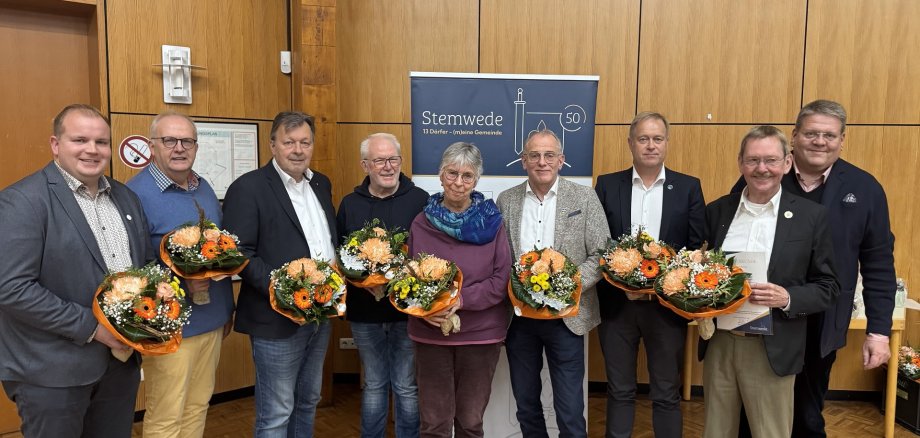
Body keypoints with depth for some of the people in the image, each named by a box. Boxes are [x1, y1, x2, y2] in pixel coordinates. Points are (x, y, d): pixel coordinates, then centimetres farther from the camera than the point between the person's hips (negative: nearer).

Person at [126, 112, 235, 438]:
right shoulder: (136, 194, -14)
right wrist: (179, 282, -26)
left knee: (198, 405, 19)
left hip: (212, 321, 7)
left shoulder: (204, 188, 9)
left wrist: (227, 307, 17)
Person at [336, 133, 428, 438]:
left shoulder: (420, 200, -5)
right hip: (364, 311, 3)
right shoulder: (350, 204, 5)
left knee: (407, 387, 9)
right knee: (374, 385, 17)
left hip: (408, 309, -2)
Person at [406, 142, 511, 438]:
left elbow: (502, 279, -7)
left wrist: (461, 299, -19)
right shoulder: (421, 224, 1)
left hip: (481, 334, -1)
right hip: (429, 334, 1)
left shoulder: (491, 222, -3)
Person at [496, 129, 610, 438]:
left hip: (565, 315, -2)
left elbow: (602, 255, -4)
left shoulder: (584, 198, -3)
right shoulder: (506, 200, 4)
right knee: (526, 404, 17)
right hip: (518, 316, 3)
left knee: (570, 411, 4)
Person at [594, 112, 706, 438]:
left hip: (667, 304, 0)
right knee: (620, 391, 13)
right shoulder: (607, 185, 3)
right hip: (616, 303, 0)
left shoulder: (689, 188, 2)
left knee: (667, 394, 11)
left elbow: (697, 247, -1)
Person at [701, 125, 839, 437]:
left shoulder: (811, 216, -3)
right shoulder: (717, 211, 5)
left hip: (772, 350, -2)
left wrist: (788, 298, -18)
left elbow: (827, 286, 0)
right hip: (718, 343, 3)